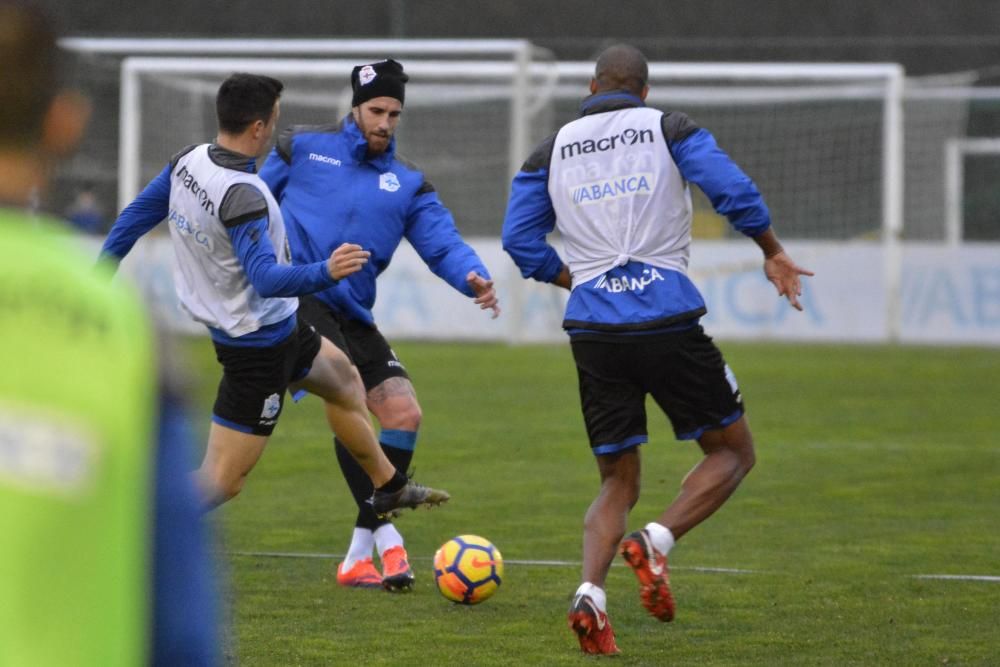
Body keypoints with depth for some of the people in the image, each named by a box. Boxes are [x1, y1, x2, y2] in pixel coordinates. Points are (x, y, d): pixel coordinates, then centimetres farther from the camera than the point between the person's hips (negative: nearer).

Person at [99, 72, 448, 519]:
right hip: (261, 344, -10)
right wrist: (325, 273, -53)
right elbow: (266, 279, -39)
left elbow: (136, 216, 7)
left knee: (343, 380, 30)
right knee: (221, 481, -6)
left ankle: (389, 488, 46)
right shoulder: (242, 195, -31)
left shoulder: (189, 160, -5)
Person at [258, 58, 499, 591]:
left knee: (403, 412, -5)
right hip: (297, 300, -6)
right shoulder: (302, 147, 5)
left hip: (352, 316, 6)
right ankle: (387, 539, -25)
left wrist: (472, 276, -20)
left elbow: (442, 243, 0)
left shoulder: (407, 184, 12)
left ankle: (357, 555, 4)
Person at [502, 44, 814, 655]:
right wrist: (774, 254, 5)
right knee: (733, 451, 13)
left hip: (593, 329, 3)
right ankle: (656, 541, -13)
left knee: (618, 483, 13)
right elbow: (734, 190, -10)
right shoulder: (668, 128, 4)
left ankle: (590, 594, -14)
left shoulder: (554, 149, 12)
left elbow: (521, 241, 9)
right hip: (667, 319, -3)